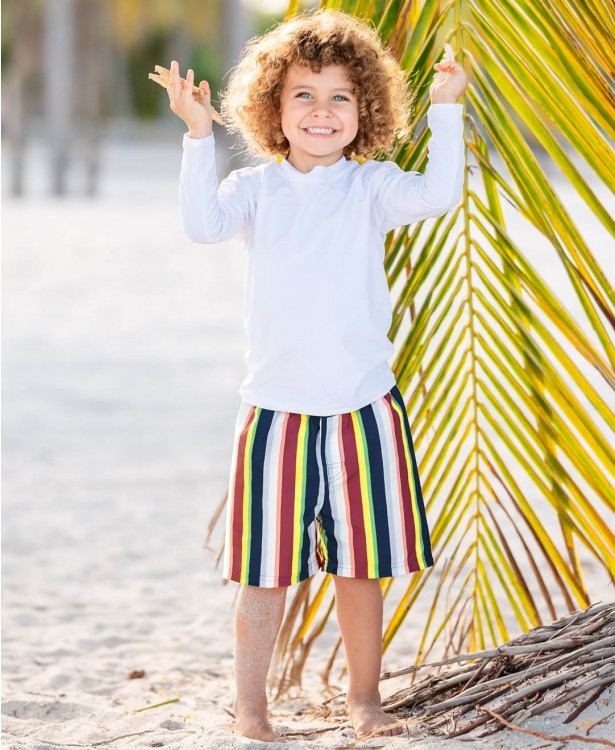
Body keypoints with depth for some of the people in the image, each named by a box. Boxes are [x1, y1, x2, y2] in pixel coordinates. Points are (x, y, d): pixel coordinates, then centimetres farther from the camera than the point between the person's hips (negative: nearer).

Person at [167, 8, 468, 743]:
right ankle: (250, 703, 16)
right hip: (276, 411, -1)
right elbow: (203, 223, -17)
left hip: (363, 407, 1)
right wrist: (198, 136, -23)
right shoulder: (256, 188, 2)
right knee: (267, 568, 4)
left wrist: (445, 111, -19)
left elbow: (438, 192, -16)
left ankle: (364, 694, 23)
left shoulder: (371, 187, 2)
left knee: (362, 565, 9)